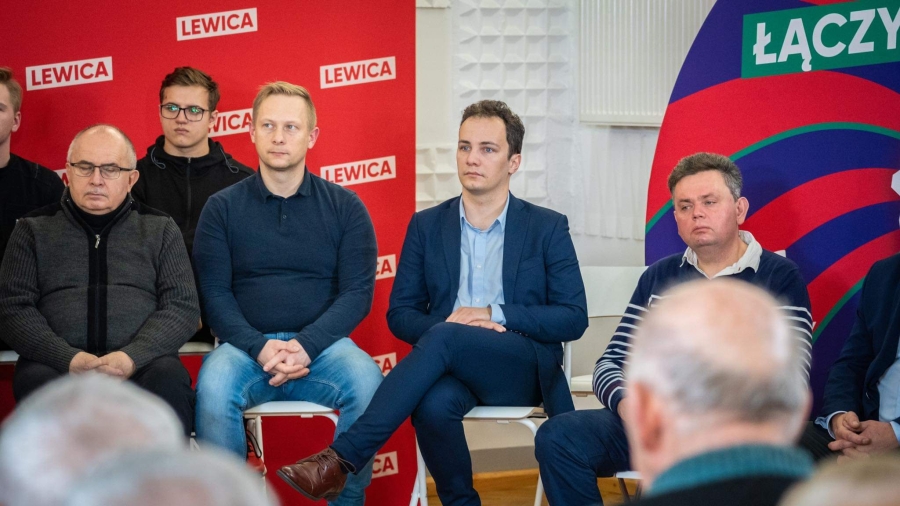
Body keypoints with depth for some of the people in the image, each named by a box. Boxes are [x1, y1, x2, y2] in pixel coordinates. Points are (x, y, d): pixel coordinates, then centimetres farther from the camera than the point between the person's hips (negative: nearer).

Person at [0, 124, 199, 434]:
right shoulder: (34, 230, 16)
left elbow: (183, 307, 8)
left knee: (169, 378, -33)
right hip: (57, 363, 0)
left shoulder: (160, 230, 17)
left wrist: (132, 357, -12)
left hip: (140, 364, 0)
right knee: (35, 380, -34)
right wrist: (69, 359, -12)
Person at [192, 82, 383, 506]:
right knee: (213, 387, -33)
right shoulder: (223, 207, 9)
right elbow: (214, 294, 2)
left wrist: (305, 346, -14)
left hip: (321, 344, 0)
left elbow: (357, 293, 1)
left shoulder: (345, 207, 9)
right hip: (246, 344, 0)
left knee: (368, 382, -31)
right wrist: (260, 348, -15)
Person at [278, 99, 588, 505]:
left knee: (444, 338, -34)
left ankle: (342, 459, -36)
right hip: (452, 365, 2)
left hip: (524, 369, -2)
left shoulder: (548, 228, 6)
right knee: (434, 404, -36)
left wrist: (494, 315, -12)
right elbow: (399, 315, 11)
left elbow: (574, 318, 0)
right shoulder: (427, 226, 12)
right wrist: (447, 324, -12)